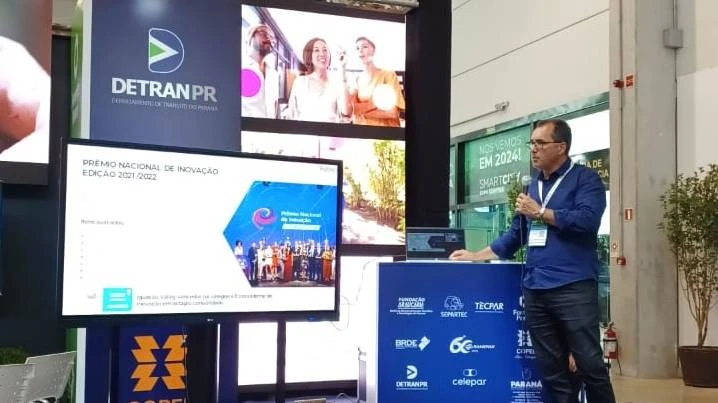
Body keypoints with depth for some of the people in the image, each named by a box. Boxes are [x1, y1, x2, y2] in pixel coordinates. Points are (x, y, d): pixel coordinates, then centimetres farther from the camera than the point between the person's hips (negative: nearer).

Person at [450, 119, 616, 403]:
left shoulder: (585, 179, 1)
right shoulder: (533, 187, 19)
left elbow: (587, 220, -16)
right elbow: (514, 237, 24)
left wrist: (539, 213, -7)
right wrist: (475, 256, 20)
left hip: (573, 287, -6)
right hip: (535, 290, 6)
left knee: (590, 365, -4)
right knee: (551, 370, 8)